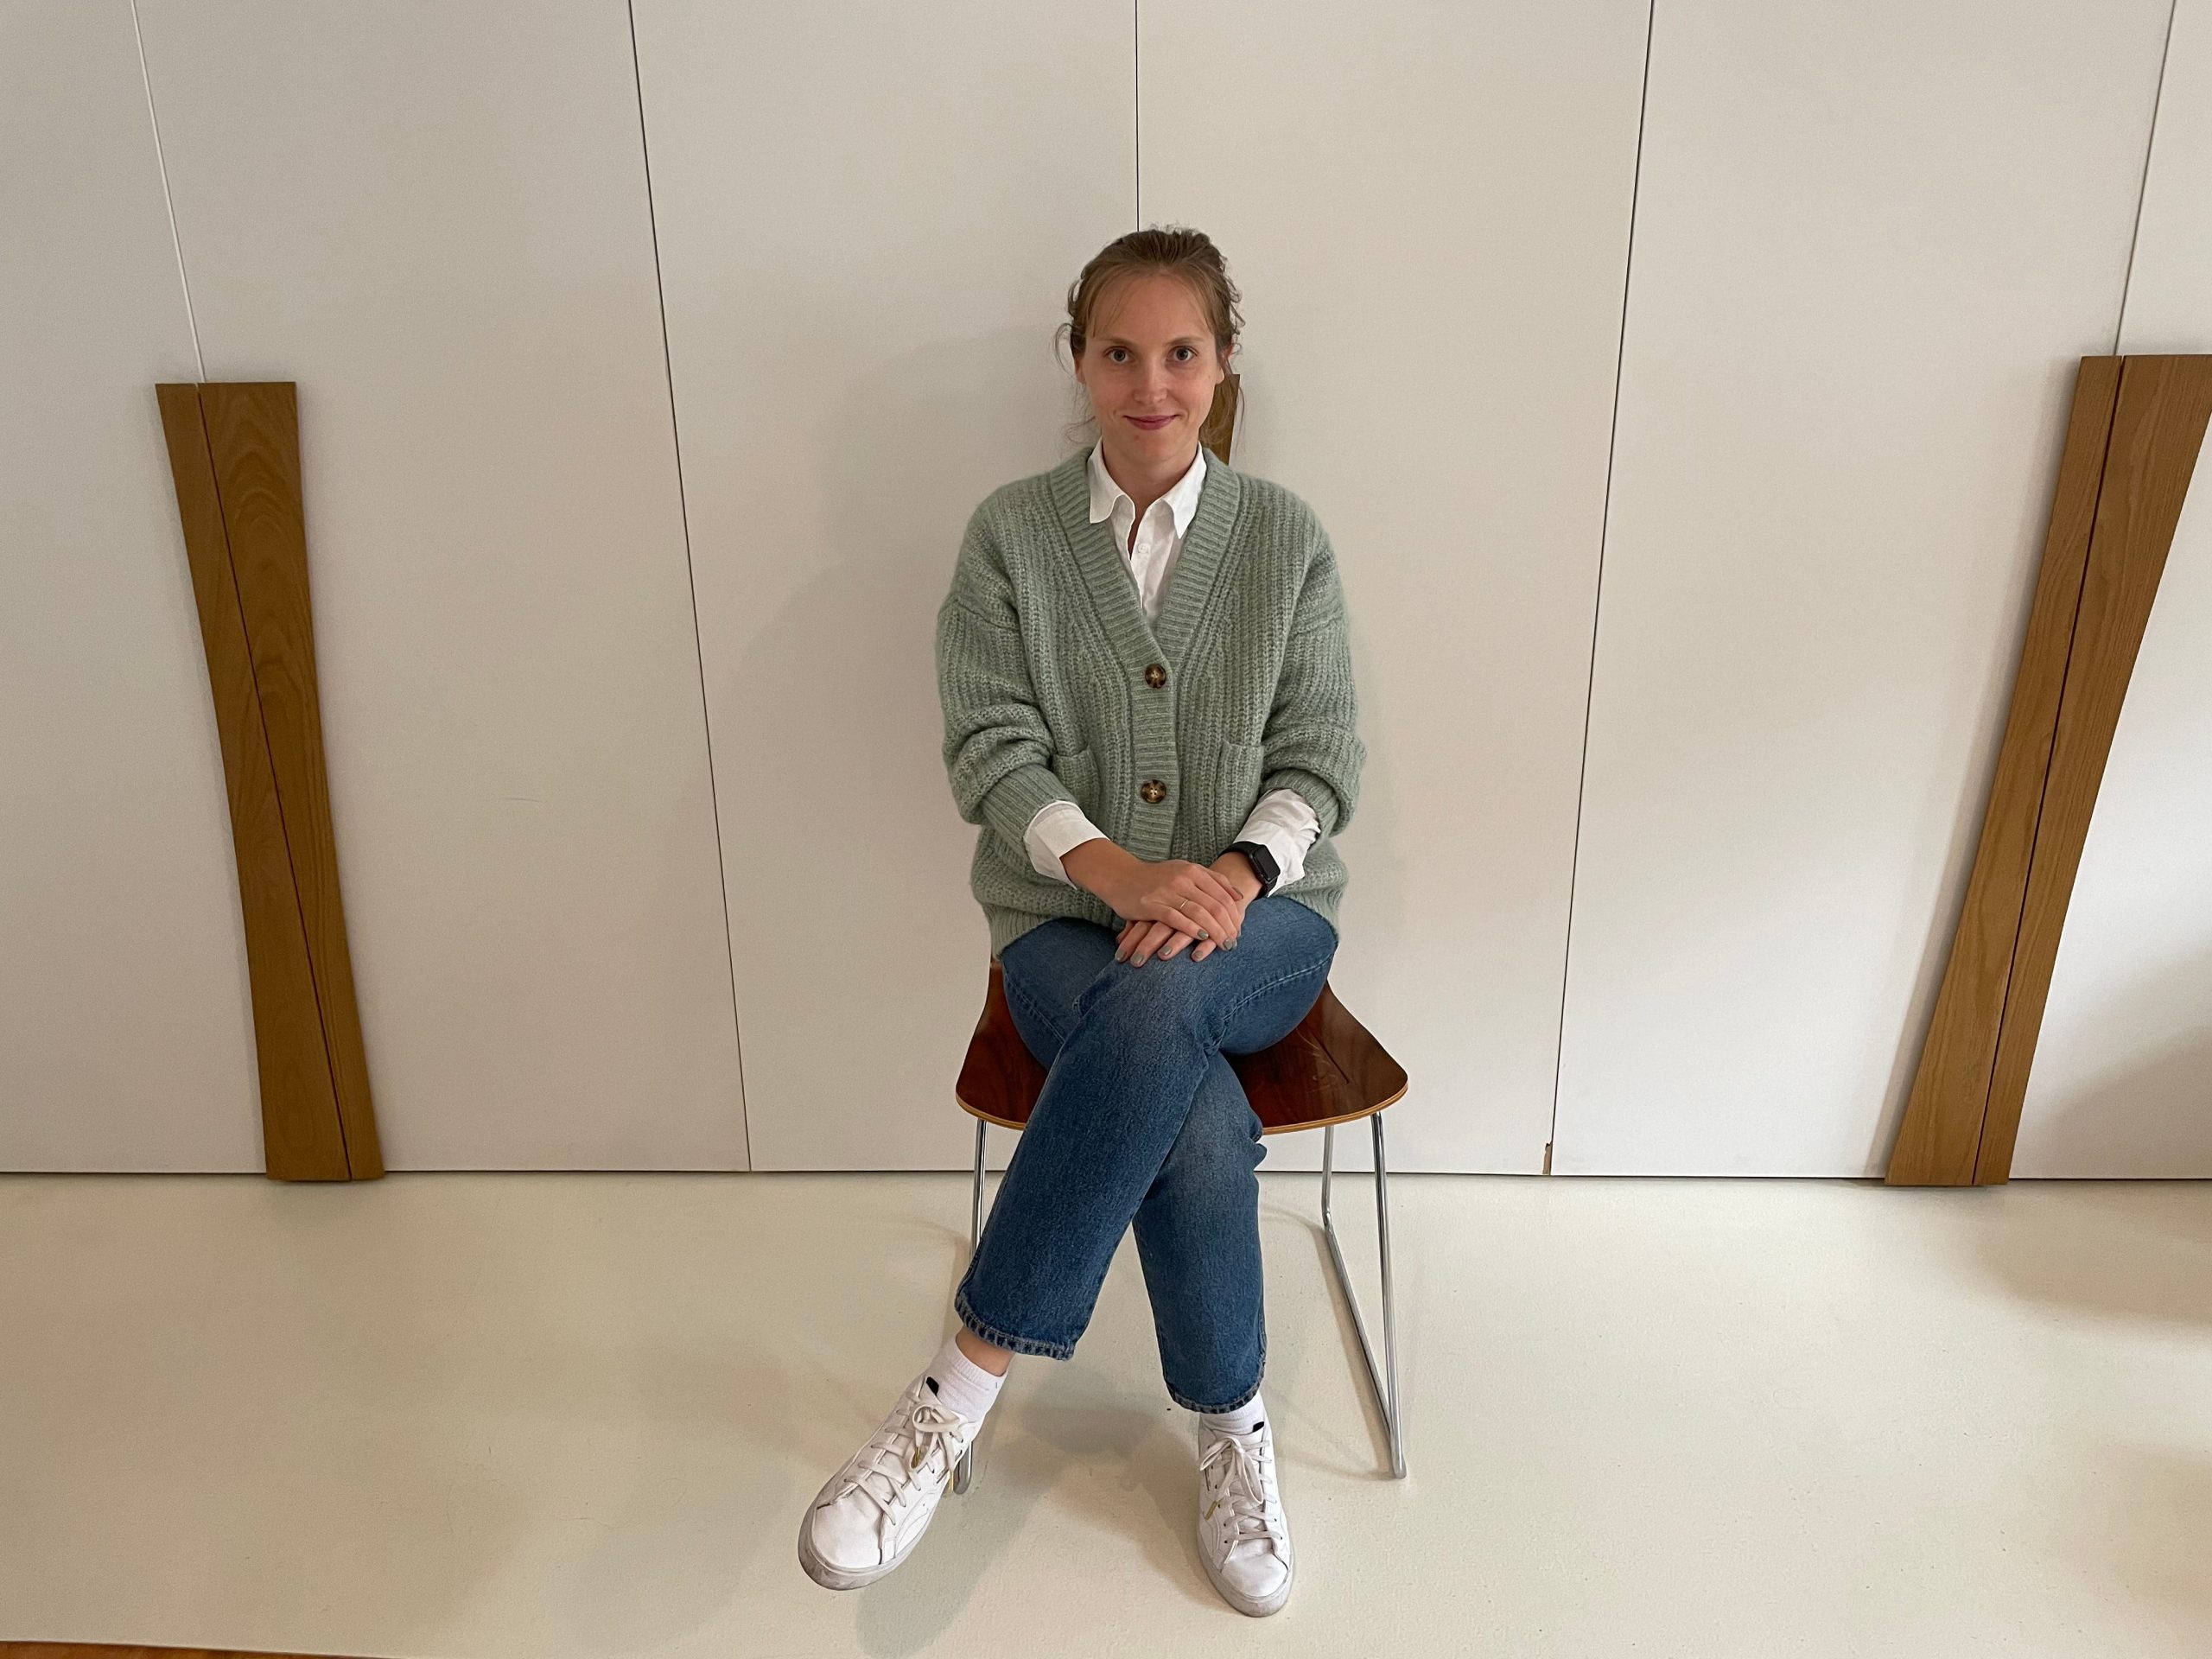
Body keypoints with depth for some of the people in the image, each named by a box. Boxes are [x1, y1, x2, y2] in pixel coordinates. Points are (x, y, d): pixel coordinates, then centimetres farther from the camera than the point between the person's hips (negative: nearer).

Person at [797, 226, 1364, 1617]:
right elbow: (991, 745, -4)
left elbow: (1324, 758, 2)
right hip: (1066, 922, 0)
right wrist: (1118, 874, -22)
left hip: (1261, 923, 1)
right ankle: (1232, 1428, -4)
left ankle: (967, 1379, -22)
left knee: (1156, 996, -36)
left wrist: (1235, 874, -19)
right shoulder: (1011, 533, 3)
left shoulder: (1288, 537, 5)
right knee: (1197, 1122, -31)